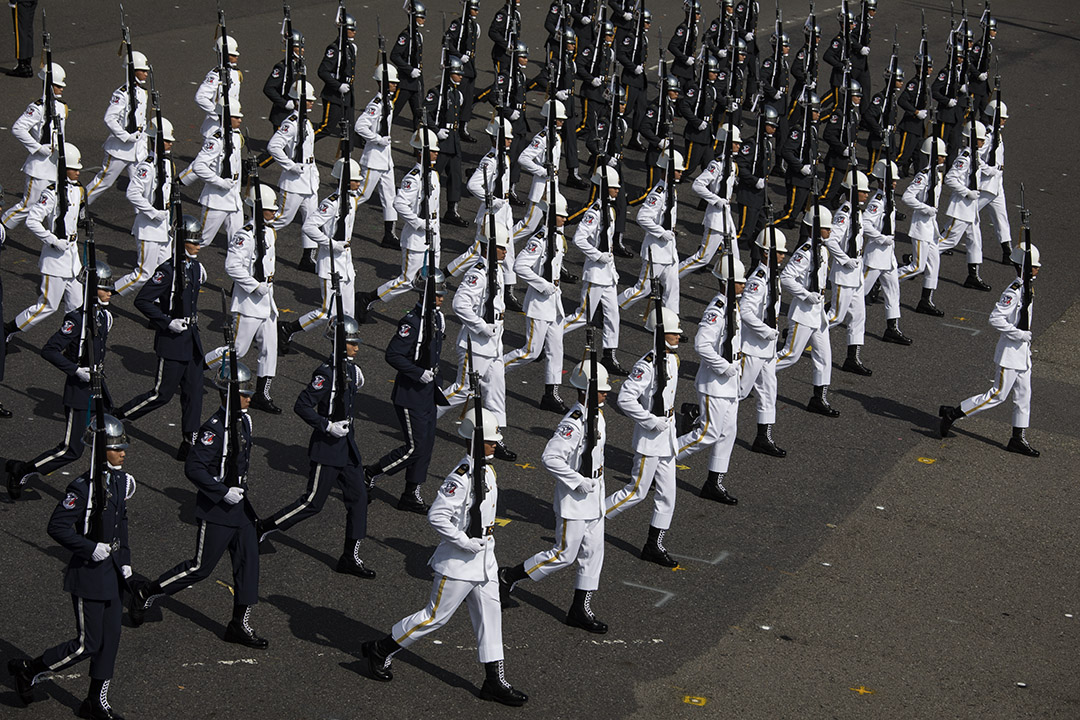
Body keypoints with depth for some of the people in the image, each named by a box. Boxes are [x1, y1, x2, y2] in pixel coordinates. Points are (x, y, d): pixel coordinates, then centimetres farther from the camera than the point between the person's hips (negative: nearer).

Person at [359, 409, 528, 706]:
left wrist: (488, 531, 12)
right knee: (436, 616, 2)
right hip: (458, 563, -9)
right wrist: (466, 543, -24)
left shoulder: (487, 470, 7)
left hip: (484, 561, 9)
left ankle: (494, 681, 16)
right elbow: (436, 515, -28)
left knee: (490, 617, 9)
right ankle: (379, 650, 18)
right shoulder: (461, 477, -23)